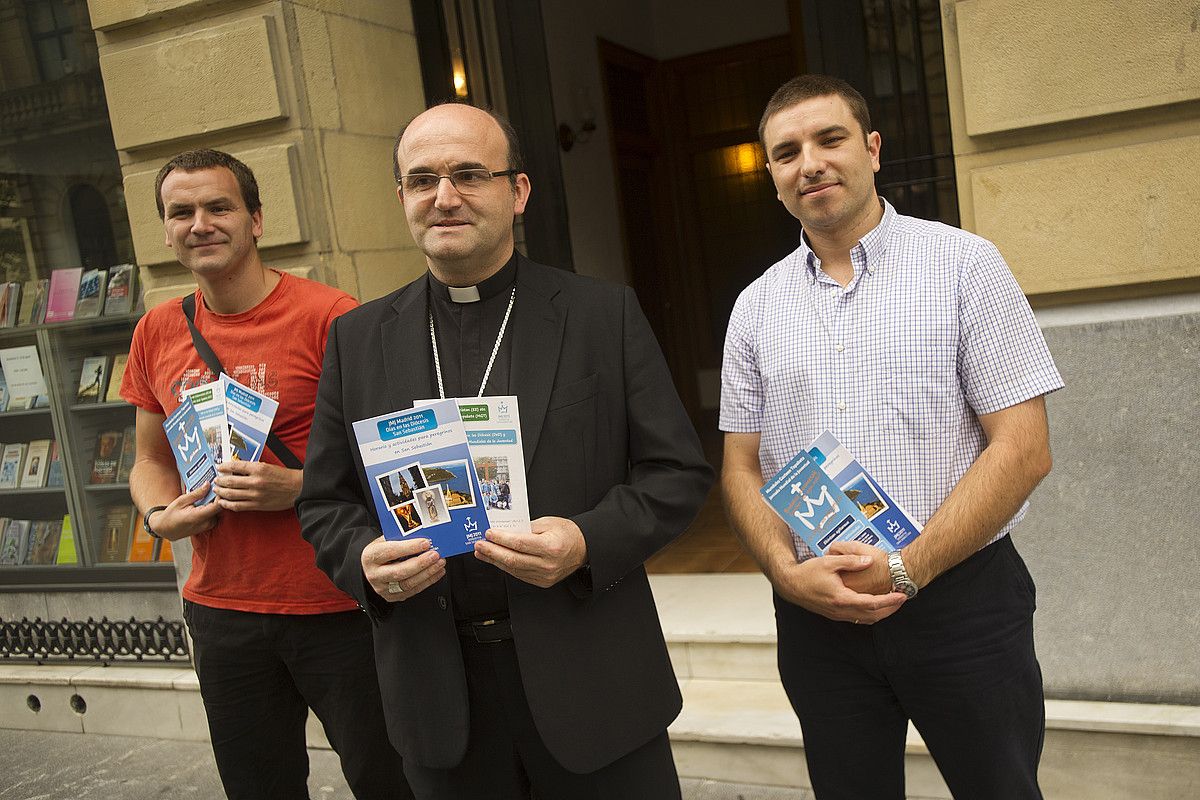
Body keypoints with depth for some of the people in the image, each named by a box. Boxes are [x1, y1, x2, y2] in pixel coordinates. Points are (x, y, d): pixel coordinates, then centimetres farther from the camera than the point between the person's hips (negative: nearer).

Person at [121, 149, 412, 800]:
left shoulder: (329, 317, -12)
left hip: (337, 606, -5)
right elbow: (152, 459, 17)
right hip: (221, 608, 5)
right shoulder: (157, 333, 5)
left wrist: (299, 486, -22)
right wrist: (160, 516, -3)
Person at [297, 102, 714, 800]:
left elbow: (679, 473, -3)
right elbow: (325, 501, 8)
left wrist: (589, 542, -20)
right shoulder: (358, 338, 4)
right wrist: (366, 561, -12)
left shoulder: (606, 315, -4)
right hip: (437, 689, 2)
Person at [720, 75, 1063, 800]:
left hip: (961, 597, -2)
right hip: (815, 610, 3)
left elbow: (1023, 449, -9)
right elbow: (742, 468, 7)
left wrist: (906, 568, -16)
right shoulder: (756, 307, 6)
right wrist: (790, 573, -11)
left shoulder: (964, 264, -4)